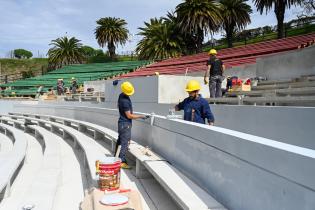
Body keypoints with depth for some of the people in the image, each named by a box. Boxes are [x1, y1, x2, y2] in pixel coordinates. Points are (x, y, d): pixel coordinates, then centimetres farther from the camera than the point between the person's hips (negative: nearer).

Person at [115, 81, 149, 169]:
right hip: (125, 124, -10)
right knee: (124, 143, -6)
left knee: (120, 141, 18)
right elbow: (129, 116, -21)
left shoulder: (122, 95, 4)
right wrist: (141, 116, -14)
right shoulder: (125, 101, -25)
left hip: (122, 123, 10)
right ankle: (122, 162, -2)